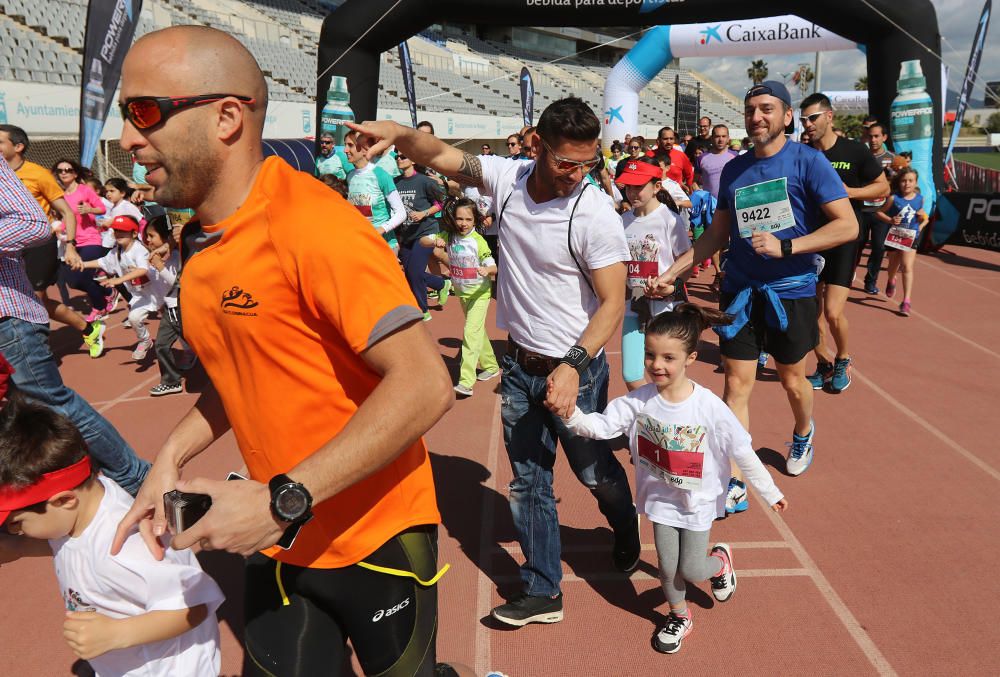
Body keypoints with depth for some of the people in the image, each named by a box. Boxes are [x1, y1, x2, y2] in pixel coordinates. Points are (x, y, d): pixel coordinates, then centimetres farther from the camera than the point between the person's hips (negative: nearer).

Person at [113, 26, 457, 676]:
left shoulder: (313, 225, -24)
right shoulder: (204, 238, 2)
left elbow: (424, 386, -27)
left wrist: (283, 501, -26)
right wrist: (171, 459, 2)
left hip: (374, 535, -6)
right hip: (278, 537, 7)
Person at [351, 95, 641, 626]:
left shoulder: (596, 213, -20)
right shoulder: (507, 178, -7)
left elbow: (613, 303, -20)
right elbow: (440, 155, -2)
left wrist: (572, 366, -30)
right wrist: (400, 134, -24)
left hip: (575, 368, -4)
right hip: (519, 363, 5)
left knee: (594, 471, 16)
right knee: (527, 481, 11)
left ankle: (627, 531, 49)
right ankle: (542, 591, 26)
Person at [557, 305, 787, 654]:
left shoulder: (709, 407, -25)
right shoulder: (639, 401, -19)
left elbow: (743, 453, -16)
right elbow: (601, 426, -20)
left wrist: (770, 493, -7)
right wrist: (571, 415, -40)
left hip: (697, 500, -2)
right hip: (660, 496, 2)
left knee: (691, 570, 5)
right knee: (668, 567, 11)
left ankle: (720, 559, 41)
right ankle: (679, 616, 41)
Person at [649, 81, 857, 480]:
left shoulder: (808, 161, -8)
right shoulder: (733, 169, 7)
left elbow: (848, 225, -13)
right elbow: (718, 233, 14)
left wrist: (785, 246, -23)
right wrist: (672, 272, 8)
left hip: (791, 291, -3)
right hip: (739, 291, 3)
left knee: (792, 381, 15)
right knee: (736, 385, 1)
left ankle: (803, 433, 49)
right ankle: (734, 480, 10)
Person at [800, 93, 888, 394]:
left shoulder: (854, 151, -4)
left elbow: (883, 187, 1)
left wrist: (849, 191, -14)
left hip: (843, 242, -4)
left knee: (833, 312, -12)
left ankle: (843, 359, 17)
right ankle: (824, 364, 27)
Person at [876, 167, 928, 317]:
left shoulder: (920, 199, 1)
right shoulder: (894, 198, -8)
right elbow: (879, 212, -3)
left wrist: (922, 217, -3)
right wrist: (890, 220, -18)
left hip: (910, 237, 0)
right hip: (894, 235, 0)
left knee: (907, 267, -12)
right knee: (893, 265, 19)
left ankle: (906, 301, -12)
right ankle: (891, 281, 56)